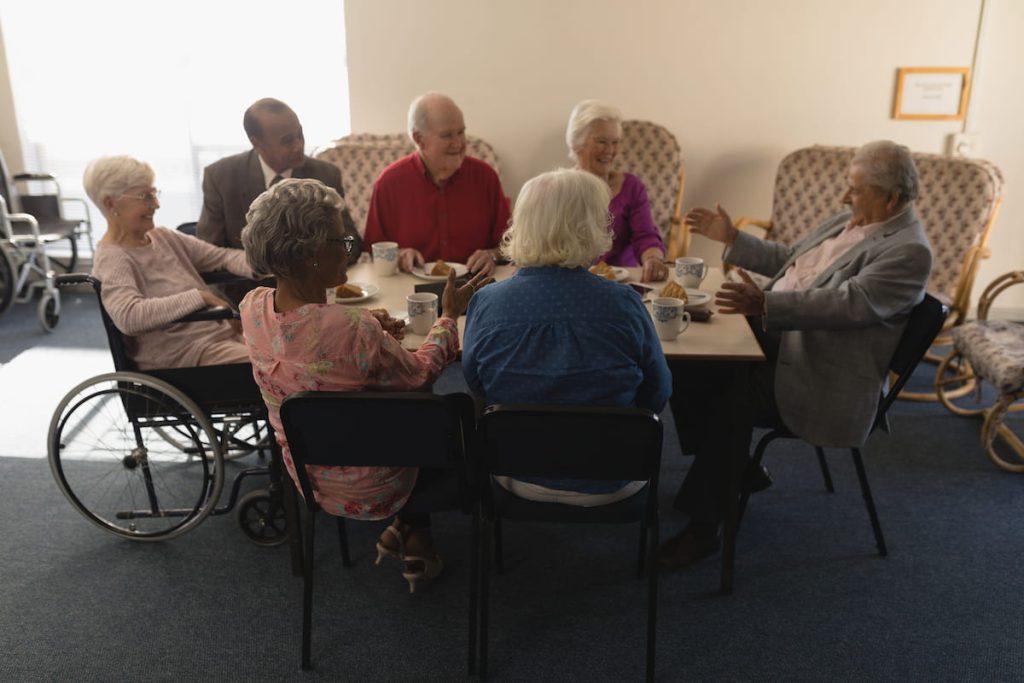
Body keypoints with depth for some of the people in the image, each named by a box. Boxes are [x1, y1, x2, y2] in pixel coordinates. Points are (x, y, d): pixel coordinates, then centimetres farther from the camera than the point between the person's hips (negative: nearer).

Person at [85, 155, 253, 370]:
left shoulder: (163, 237, 13)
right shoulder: (112, 259, -9)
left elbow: (222, 256, 13)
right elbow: (128, 316, -26)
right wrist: (200, 297, -26)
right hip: (181, 355, -8)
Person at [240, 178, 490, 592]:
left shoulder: (253, 308, -15)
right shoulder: (353, 330, -37)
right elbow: (420, 375, -17)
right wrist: (450, 316, -3)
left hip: (305, 477, 6)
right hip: (369, 491, -6)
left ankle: (402, 529, 35)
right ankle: (414, 538, 39)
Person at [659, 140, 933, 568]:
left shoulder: (909, 251, -15)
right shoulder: (847, 221, 13)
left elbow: (847, 303, -29)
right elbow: (788, 259, 24)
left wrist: (765, 305, -40)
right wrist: (732, 240, 16)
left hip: (824, 378, -9)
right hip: (773, 338, 9)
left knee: (732, 400, -30)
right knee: (689, 367, -3)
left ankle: (702, 527, -13)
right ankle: (737, 470, 16)